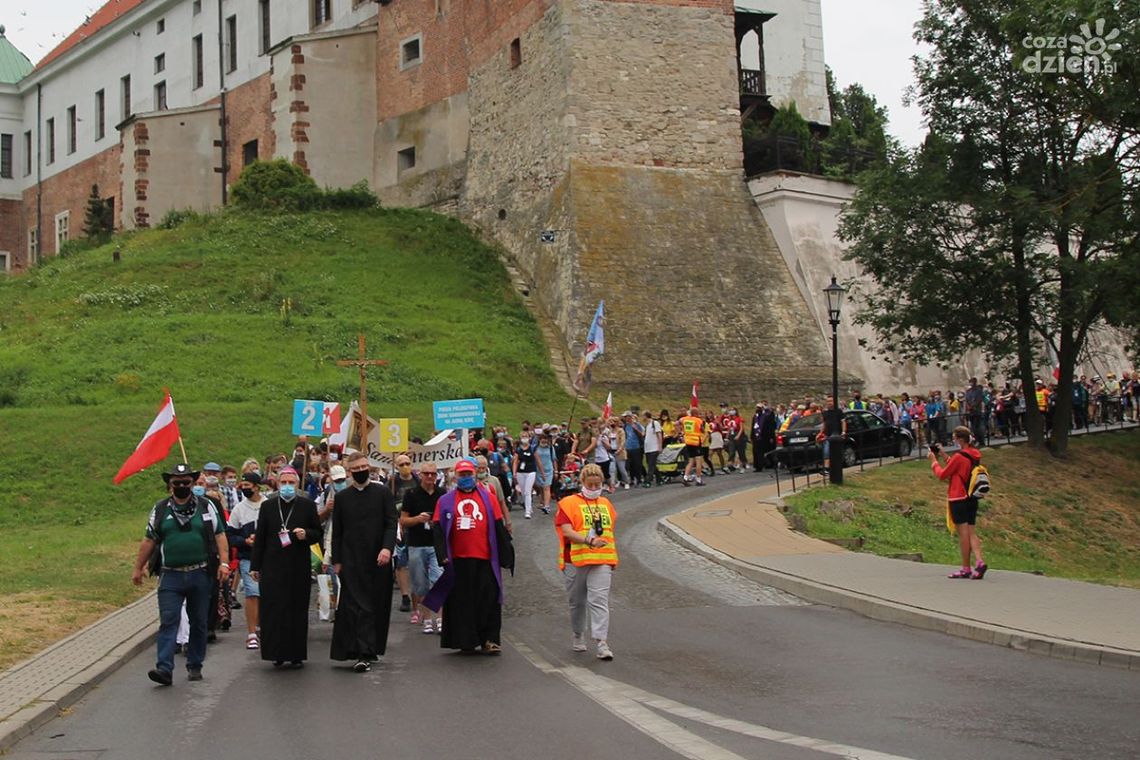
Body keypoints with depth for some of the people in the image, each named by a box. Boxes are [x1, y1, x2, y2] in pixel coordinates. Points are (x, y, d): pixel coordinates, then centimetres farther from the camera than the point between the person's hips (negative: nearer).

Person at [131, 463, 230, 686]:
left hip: (200, 575, 0)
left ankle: (194, 666, 19)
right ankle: (164, 669, -14)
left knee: (199, 623, 8)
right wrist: (138, 568, 13)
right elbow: (149, 541, 13)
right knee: (168, 622, -9)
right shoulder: (160, 510, 8)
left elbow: (220, 536, 5)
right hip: (171, 576, 0)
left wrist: (224, 562, -7)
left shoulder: (206, 507, 7)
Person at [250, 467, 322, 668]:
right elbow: (259, 538, 9)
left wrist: (306, 534, -14)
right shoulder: (268, 506, 8)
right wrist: (255, 566, 6)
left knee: (297, 609, 2)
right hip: (272, 566, 1)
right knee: (273, 610, -1)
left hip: (298, 568, -1)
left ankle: (296, 654, 11)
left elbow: (317, 533, 9)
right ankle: (277, 653, 8)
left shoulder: (308, 505, 5)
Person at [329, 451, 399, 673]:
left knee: (378, 606, 5)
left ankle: (372, 649, 19)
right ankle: (364, 654, -11)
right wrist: (336, 561, 5)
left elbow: (391, 523, -2)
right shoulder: (342, 497, 8)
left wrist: (387, 548, -17)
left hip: (378, 560, 0)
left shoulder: (383, 493, 4)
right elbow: (337, 532, 10)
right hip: (352, 561, 0)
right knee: (358, 606, -8)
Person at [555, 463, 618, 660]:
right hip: (575, 561, -2)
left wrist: (613, 559, 22)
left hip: (602, 561, 2)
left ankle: (601, 642, -15)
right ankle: (578, 636, 32)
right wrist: (590, 540, -26)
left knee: (599, 600, -11)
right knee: (577, 601, 12)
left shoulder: (605, 504, 15)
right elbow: (567, 532, -14)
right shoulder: (569, 503, -1)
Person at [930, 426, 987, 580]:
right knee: (971, 532, 8)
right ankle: (979, 561, -8)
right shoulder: (974, 456, 8)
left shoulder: (959, 457, -17)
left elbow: (942, 475, -9)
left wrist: (934, 461, 5)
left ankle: (966, 569, 2)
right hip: (972, 498, 8)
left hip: (959, 498, -8)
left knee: (963, 533, -2)